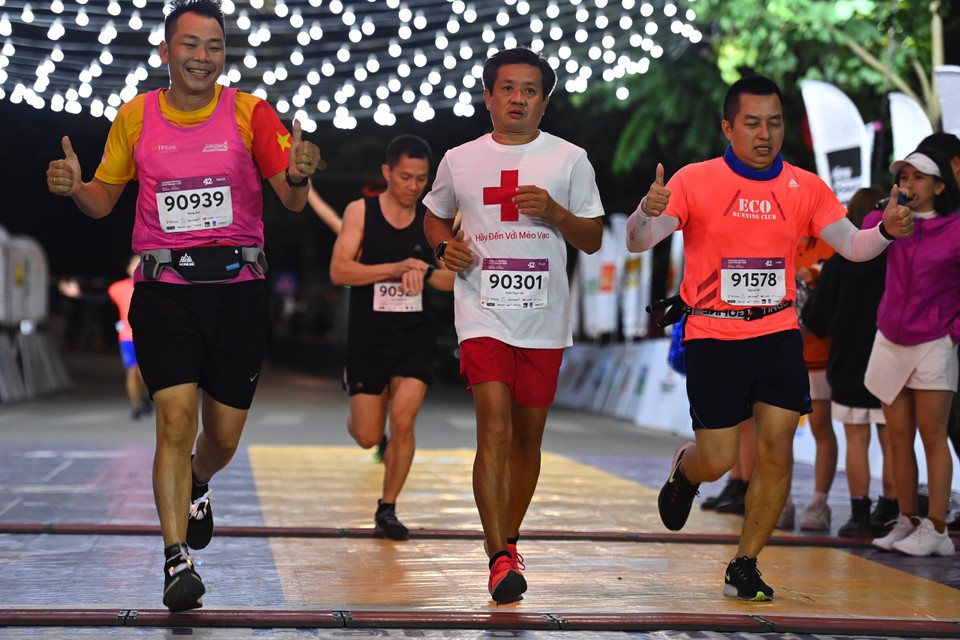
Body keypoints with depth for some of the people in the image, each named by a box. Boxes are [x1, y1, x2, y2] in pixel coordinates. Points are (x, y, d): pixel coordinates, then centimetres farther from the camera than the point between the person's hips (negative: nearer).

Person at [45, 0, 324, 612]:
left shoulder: (249, 113, 0)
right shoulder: (136, 117, 4)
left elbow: (293, 201, -3)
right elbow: (103, 200, 14)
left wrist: (298, 175, -26)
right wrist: (73, 187, -8)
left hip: (238, 286, 1)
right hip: (164, 289, -1)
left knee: (224, 436, 8)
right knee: (177, 416, -16)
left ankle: (195, 488, 44)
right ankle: (177, 561, -11)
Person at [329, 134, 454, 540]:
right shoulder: (360, 211, -6)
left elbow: (454, 280, 5)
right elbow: (339, 271, -16)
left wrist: (424, 271, -16)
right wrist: (398, 267, -23)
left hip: (415, 338, 1)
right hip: (367, 338, -1)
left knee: (402, 421, -12)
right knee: (368, 438, 4)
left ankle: (387, 509, 6)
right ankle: (355, 416, 42)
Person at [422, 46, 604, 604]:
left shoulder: (569, 159, 4)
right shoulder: (460, 160, 7)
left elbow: (593, 240, 6)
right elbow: (435, 217, 23)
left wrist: (553, 212, -12)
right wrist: (447, 247, 1)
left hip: (544, 319, 1)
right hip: (483, 314, -1)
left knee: (528, 437, 10)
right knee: (494, 429, -16)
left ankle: (509, 539, 30)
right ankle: (500, 558, -14)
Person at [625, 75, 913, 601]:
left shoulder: (805, 188, 3)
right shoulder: (694, 181, -6)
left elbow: (851, 246, -3)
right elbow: (638, 242, -13)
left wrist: (886, 231, -26)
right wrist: (647, 212, -36)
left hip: (778, 334, 2)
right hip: (712, 336, -2)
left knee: (777, 449, -8)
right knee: (717, 461, -3)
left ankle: (744, 565, 9)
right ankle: (684, 469, 36)